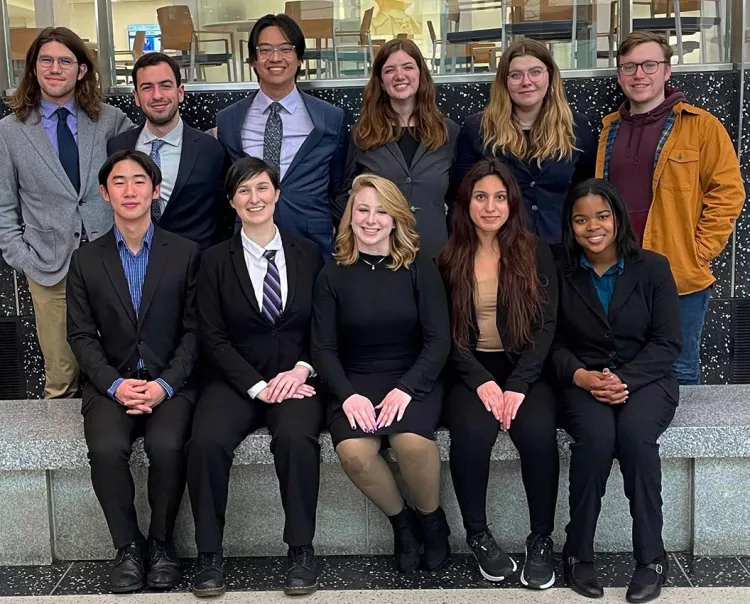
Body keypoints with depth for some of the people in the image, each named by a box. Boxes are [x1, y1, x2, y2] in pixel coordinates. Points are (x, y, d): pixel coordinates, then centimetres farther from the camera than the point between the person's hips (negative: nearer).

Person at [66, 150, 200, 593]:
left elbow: (193, 330, 1)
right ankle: (128, 547, -7)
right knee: (106, 450, -28)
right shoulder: (86, 260, 8)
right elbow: (81, 335, 5)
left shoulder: (185, 254, 4)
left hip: (170, 382, -1)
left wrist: (165, 384, -12)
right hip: (111, 383, 1)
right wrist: (115, 384, -11)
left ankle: (161, 542, -5)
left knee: (167, 446, -29)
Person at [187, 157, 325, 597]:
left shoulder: (308, 254, 9)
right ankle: (210, 556, -13)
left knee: (296, 437, -32)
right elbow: (213, 336, 0)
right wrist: (257, 386, -12)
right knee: (207, 442, -29)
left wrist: (302, 370, -10)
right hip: (236, 379, 1)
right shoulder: (216, 260, 7)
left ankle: (301, 551, -16)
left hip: (296, 376, 0)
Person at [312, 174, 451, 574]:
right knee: (353, 451, -29)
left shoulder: (420, 268, 2)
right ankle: (400, 520, 2)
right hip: (354, 382, 1)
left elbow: (438, 341, -2)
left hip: (413, 379, -1)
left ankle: (432, 519, 0)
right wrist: (348, 394, -16)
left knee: (412, 441, -32)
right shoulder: (333, 274, 4)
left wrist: (405, 389, -18)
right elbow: (323, 348, 2)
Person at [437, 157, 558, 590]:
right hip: (470, 371, 0)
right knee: (473, 433, -31)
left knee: (539, 433, -29)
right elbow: (445, 332, 0)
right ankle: (478, 535, -8)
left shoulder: (535, 252, 4)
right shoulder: (448, 258, 4)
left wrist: (517, 385, -14)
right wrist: (481, 381, -15)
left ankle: (542, 539, -9)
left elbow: (547, 324, -2)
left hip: (524, 368, 0)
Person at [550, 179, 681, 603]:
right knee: (596, 435, -32)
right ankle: (579, 553, -17)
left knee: (635, 432, -33)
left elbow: (668, 343, -2)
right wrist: (582, 376, -18)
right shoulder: (560, 274, 4)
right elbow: (553, 344, 3)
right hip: (583, 382, 0)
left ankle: (652, 557, -20)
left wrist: (623, 379, -17)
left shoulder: (653, 267, 2)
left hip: (646, 378, 0)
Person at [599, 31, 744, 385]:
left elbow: (727, 193, -6)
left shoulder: (701, 126, -3)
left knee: (679, 374, 8)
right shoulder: (610, 129, 12)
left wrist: (698, 251, -11)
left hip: (681, 277, -4)